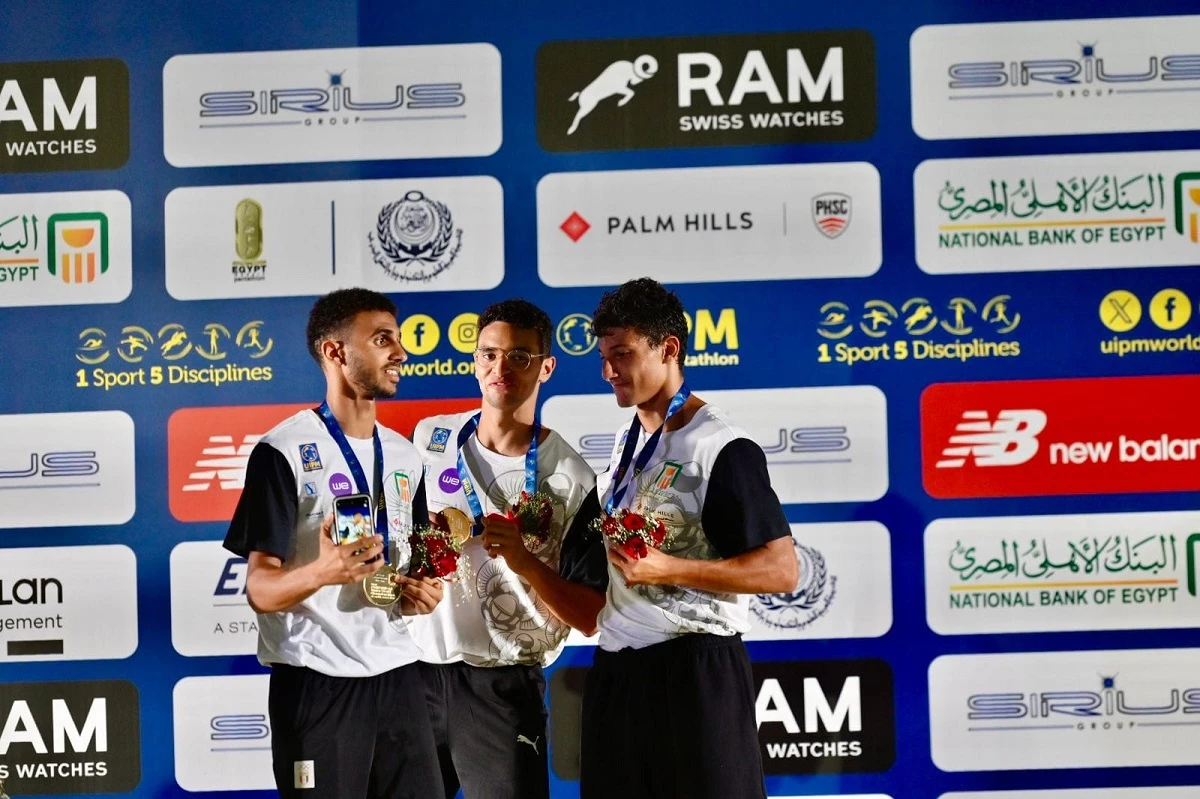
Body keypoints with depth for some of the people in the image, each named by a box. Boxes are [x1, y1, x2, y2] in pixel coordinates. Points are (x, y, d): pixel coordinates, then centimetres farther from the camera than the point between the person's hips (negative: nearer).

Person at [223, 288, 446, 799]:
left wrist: (420, 593, 1)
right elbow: (260, 590, -11)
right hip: (317, 683, -6)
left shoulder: (404, 456, 13)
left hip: (396, 676, 6)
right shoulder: (284, 451, -8)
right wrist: (322, 572, -30)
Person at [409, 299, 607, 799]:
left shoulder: (570, 479, -7)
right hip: (414, 672, 4)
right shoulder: (430, 439, 4)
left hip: (503, 688, -3)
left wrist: (523, 560, -22)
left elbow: (591, 619, -8)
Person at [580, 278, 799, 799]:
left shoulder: (721, 449, -13)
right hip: (617, 666, 8)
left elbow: (782, 571, -17)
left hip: (691, 668, -8)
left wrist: (669, 570, -24)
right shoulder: (628, 439, 12)